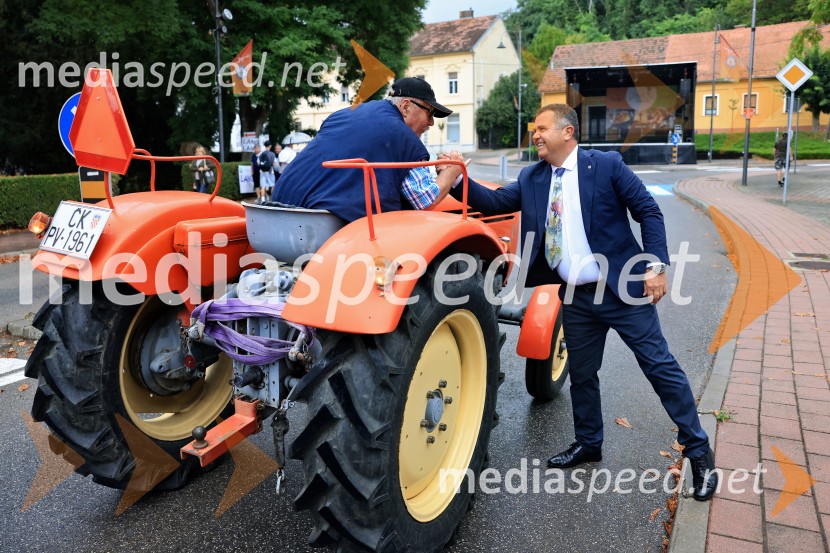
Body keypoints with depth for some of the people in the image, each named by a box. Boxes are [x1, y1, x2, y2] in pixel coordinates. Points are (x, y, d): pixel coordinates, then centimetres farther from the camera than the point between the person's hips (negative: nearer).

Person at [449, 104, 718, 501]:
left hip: (622, 289, -5)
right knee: (581, 374, 16)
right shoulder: (532, 180, 7)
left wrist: (656, 265, -15)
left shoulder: (607, 165, -7)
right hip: (576, 297, 5)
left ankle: (698, 451, 18)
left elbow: (648, 212, -6)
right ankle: (588, 443, 37)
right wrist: (458, 181, -14)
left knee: (659, 366, 2)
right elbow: (495, 203, 1)